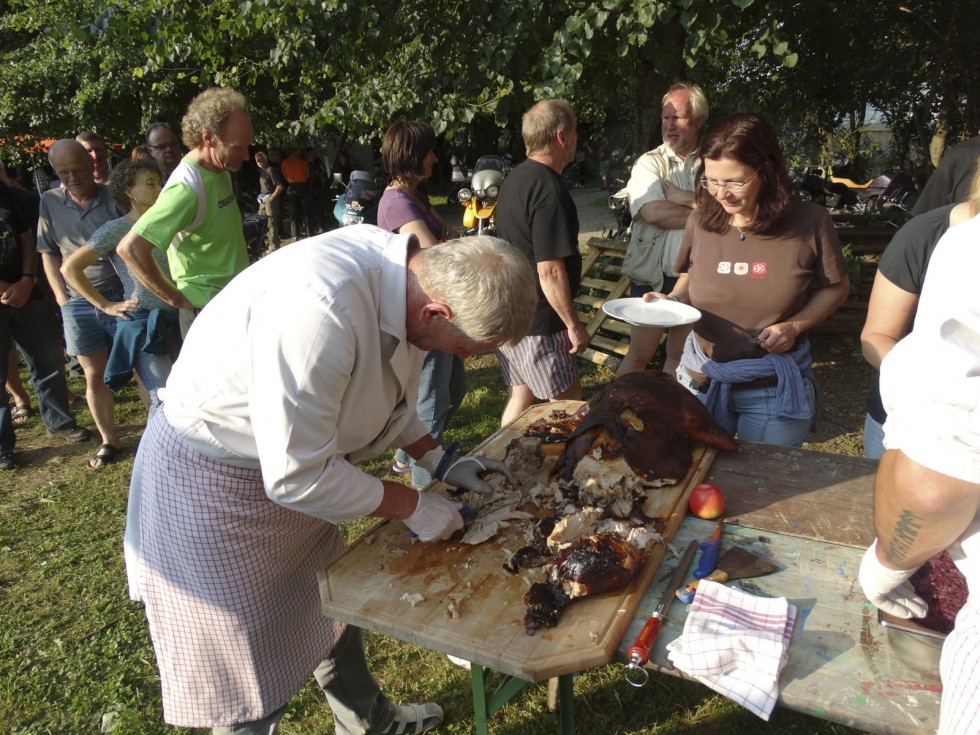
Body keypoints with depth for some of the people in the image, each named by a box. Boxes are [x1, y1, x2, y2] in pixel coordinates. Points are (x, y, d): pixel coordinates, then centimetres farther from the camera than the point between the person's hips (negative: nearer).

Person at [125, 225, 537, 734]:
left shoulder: (406, 271, -11)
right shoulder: (319, 311, -38)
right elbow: (297, 477, -29)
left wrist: (438, 460, 3)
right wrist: (414, 507, -17)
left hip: (293, 462, 8)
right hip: (210, 485, -8)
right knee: (253, 692, 5)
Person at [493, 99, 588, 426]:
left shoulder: (515, 177, 10)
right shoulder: (549, 191, -21)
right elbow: (550, 271, -24)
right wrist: (574, 324, -15)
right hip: (538, 324, -9)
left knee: (519, 399, 18)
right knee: (569, 407, 4)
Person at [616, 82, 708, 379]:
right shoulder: (649, 163, -2)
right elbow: (654, 212, -18)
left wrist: (683, 197, -16)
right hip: (653, 276, -2)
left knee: (680, 355, 16)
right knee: (639, 355, 3)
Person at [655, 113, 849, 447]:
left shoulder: (809, 222, -11)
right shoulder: (702, 220, -5)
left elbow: (835, 288, 2)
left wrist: (794, 325, -14)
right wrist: (673, 300, -11)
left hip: (775, 389, -2)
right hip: (702, 378, 2)